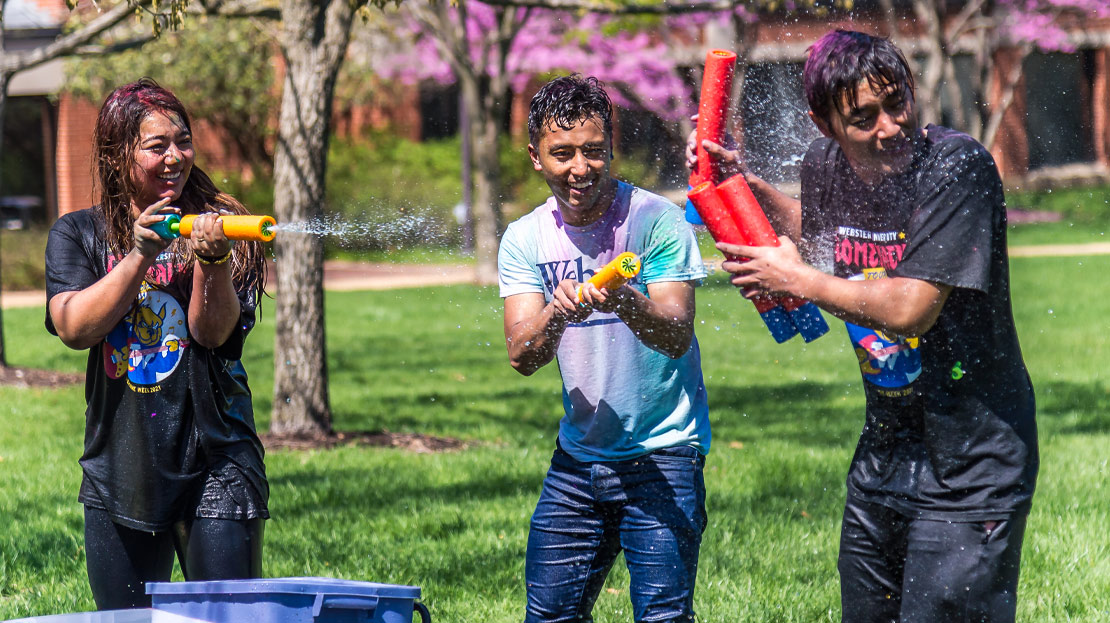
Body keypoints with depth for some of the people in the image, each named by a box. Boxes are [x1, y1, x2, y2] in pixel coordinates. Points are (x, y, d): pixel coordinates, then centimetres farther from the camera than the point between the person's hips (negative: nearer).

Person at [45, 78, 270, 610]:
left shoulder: (214, 225, 3)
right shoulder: (78, 235, 7)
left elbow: (214, 332, -9)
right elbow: (74, 327, -8)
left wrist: (211, 258, -26)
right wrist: (140, 256, -16)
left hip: (214, 468, -2)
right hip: (119, 471, 2)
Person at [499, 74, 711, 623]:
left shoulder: (655, 219, -10)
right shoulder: (525, 240, 3)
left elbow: (678, 337, -19)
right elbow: (522, 357, -8)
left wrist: (626, 302, -39)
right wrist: (555, 316, -29)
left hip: (662, 453, -5)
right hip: (578, 454, 5)